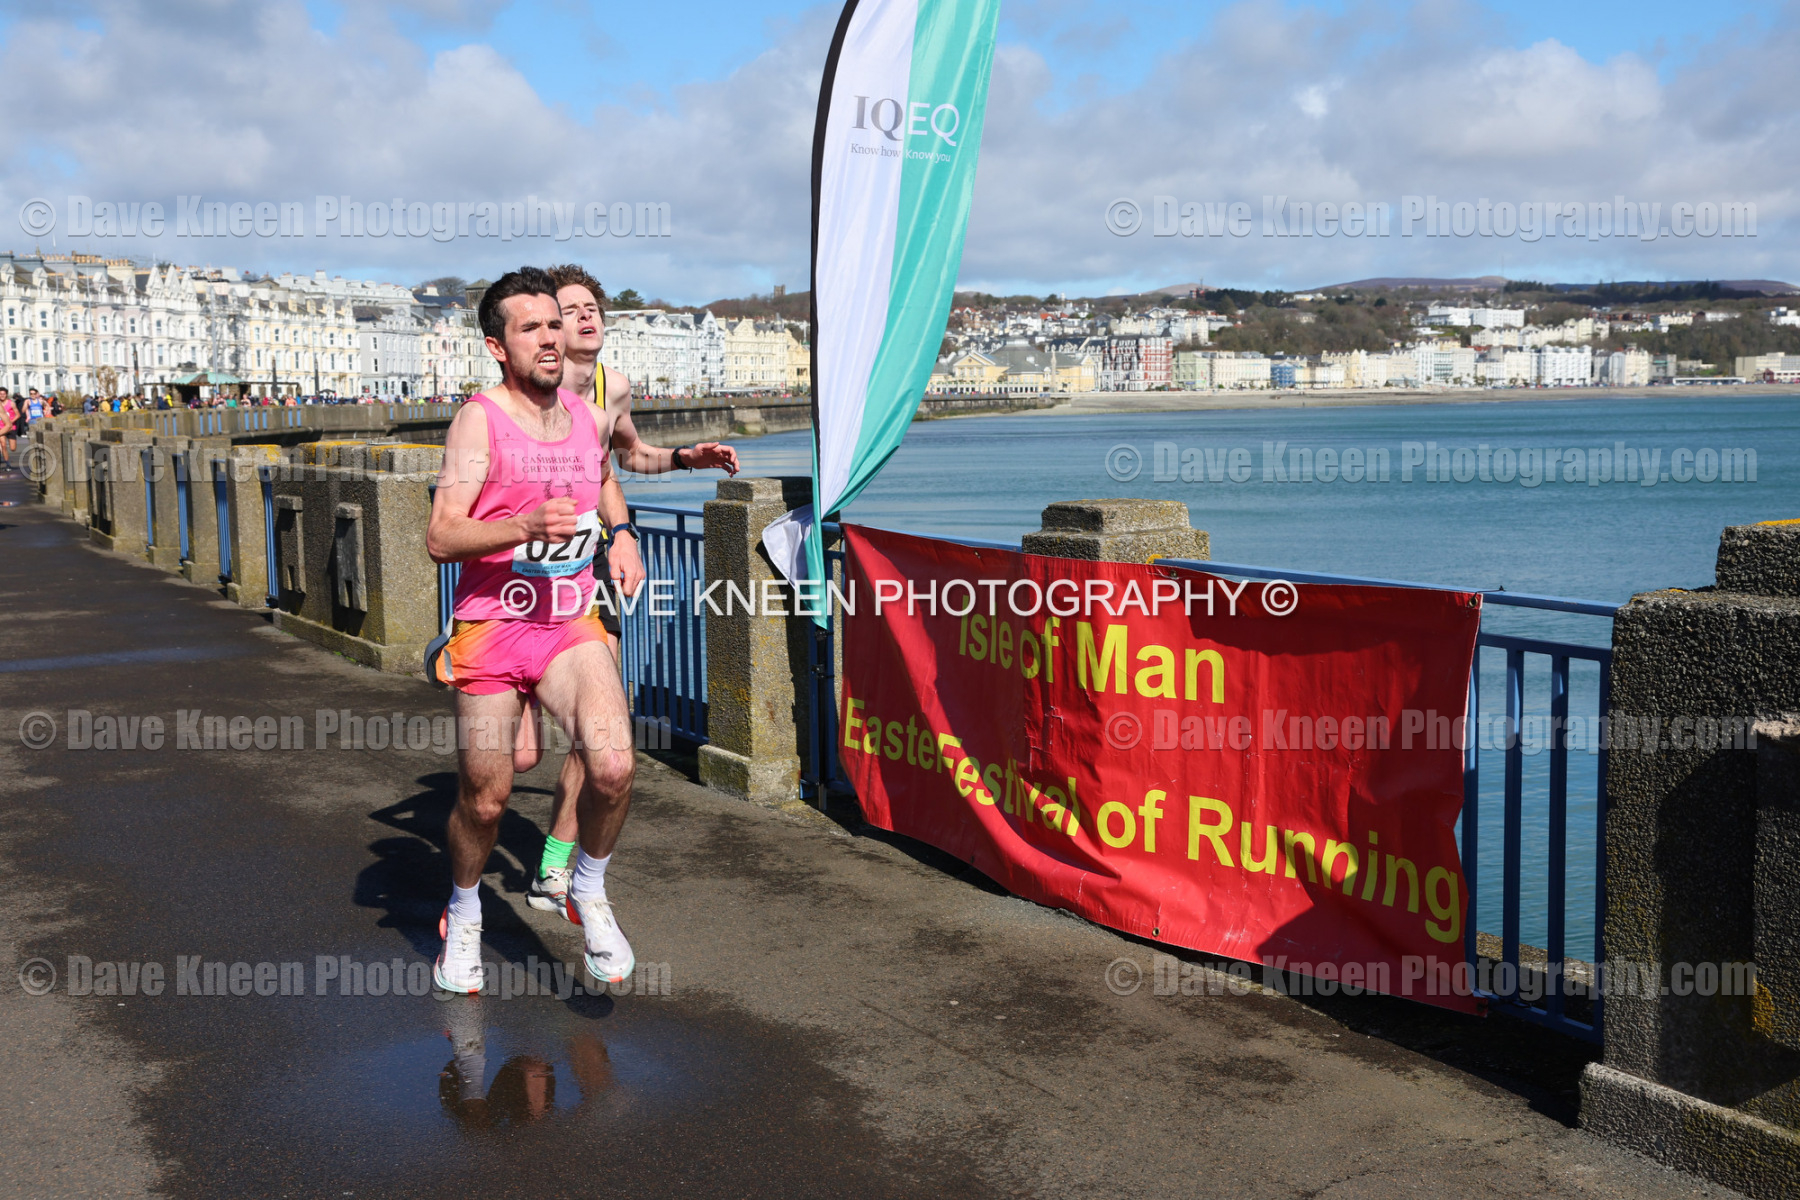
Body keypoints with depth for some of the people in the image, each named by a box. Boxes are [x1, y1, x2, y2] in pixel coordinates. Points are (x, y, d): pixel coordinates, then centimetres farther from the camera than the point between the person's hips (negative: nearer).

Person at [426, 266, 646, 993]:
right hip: (491, 628, -3)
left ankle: (588, 895, 8)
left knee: (613, 767, -19)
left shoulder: (584, 414, 8)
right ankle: (463, 916, 37)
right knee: (484, 799, 6)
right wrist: (527, 527, -32)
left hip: (571, 625, 3)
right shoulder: (479, 420, -9)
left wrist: (620, 534, 14)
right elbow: (440, 537, -18)